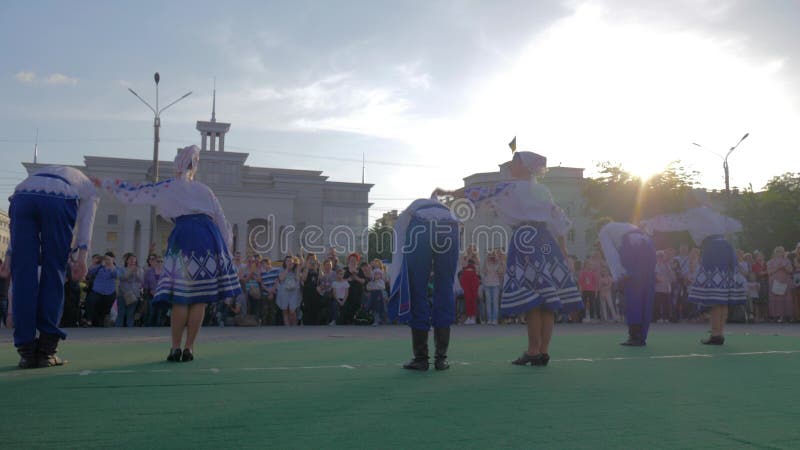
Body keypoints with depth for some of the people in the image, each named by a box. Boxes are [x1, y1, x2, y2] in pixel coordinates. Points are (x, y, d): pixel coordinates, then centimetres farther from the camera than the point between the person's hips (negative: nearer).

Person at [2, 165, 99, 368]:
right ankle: (46, 350, 1)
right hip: (59, 201, -3)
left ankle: (26, 351, 1)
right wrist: (82, 256, 1)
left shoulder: (41, 173, 44)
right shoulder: (89, 188, 34)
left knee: (23, 275, 5)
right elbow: (86, 220, 12)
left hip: (22, 198, 3)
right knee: (53, 275, 5)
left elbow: (18, 227, 30)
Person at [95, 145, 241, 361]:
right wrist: (226, 245, 26)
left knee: (180, 298, 4)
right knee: (200, 298, 3)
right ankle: (189, 348, 4)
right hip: (209, 236, 2)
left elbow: (131, 194, 18)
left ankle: (176, 348, 4)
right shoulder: (204, 190, 22)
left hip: (183, 236, -2)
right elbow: (221, 221, 20)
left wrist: (104, 183, 31)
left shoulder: (165, 189, 15)